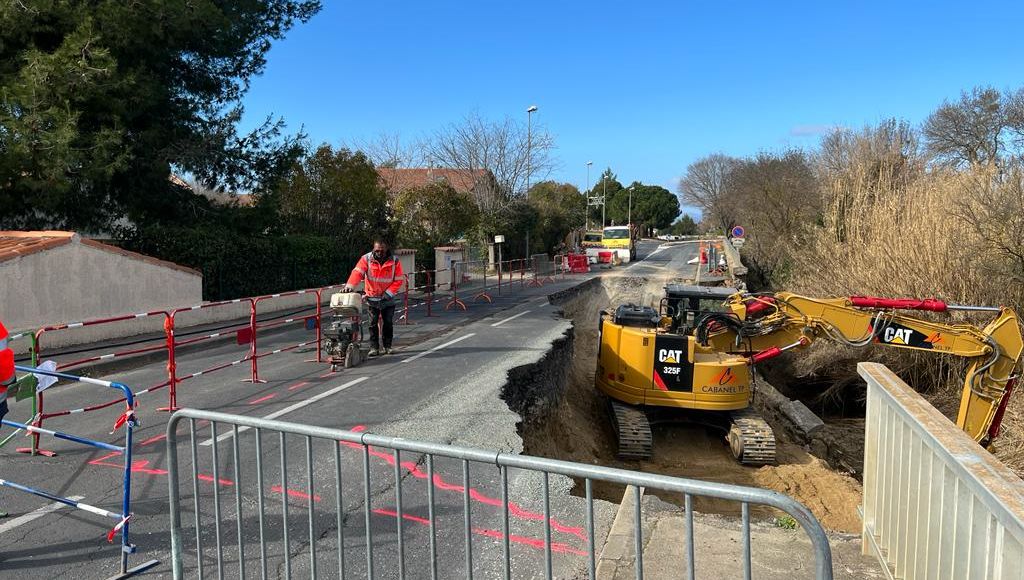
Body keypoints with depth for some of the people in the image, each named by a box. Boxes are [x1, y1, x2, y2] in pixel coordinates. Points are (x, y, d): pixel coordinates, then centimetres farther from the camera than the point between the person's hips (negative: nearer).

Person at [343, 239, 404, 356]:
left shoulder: (394, 261, -8)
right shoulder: (366, 259, -8)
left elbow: (399, 280, -5)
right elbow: (357, 272, -20)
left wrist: (388, 293, -13)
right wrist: (349, 286, -36)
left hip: (388, 299, 1)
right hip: (372, 297, 0)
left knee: (388, 323, 7)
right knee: (373, 324, 1)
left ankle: (387, 346, 20)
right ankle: (374, 347, 9)